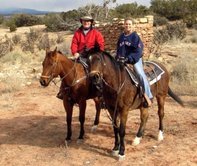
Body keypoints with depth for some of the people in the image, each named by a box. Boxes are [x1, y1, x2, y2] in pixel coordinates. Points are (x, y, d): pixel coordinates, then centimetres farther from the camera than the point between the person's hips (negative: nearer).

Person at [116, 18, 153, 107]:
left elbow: (138, 51, -11)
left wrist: (130, 58, -21)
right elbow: (118, 50, 20)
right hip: (123, 60, 6)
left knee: (140, 73, -26)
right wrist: (117, 58, 2)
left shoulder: (135, 36, -5)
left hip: (135, 59, -6)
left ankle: (148, 96, -23)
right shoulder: (121, 37, 12)